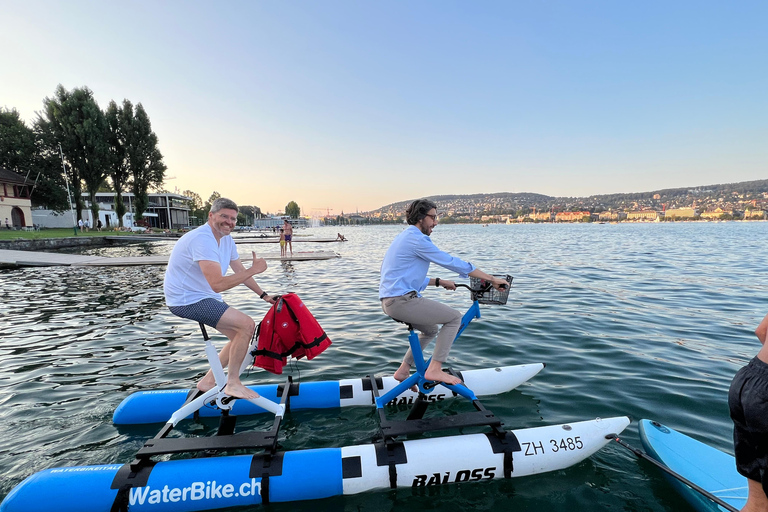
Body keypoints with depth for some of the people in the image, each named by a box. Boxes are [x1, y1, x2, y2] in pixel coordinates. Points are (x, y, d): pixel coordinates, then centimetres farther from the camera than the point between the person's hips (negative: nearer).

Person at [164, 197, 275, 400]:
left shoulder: (226, 239, 6)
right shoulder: (203, 239, -25)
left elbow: (240, 271, 13)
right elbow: (218, 284, -33)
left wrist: (264, 295, 11)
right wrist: (254, 270, -27)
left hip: (204, 297, 10)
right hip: (187, 300, -10)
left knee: (241, 336, 10)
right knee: (247, 324, -19)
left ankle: (208, 382, 23)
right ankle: (232, 384, -4)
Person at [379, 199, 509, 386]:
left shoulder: (405, 237, 20)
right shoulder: (416, 238, -12)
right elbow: (451, 262, -13)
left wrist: (439, 282, 20)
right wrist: (492, 279, -8)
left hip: (390, 301, 10)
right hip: (402, 300, -10)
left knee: (431, 330, 25)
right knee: (454, 317, -3)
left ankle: (403, 371, 26)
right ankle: (434, 370, -2)